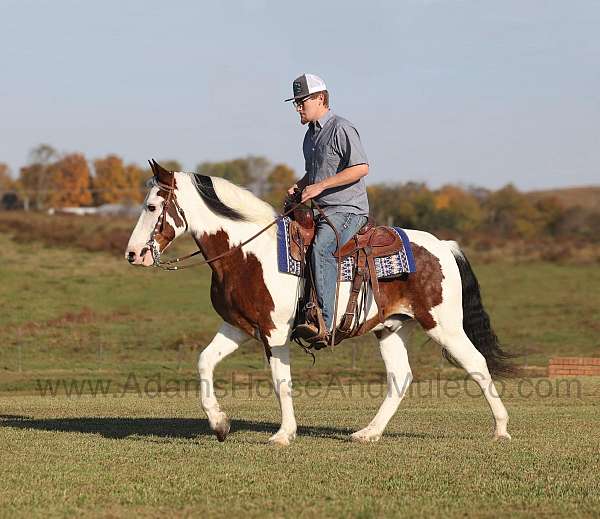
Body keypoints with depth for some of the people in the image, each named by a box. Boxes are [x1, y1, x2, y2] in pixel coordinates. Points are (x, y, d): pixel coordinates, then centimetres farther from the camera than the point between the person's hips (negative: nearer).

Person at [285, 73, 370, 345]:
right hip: (321, 210, 10)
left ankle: (325, 323, -39)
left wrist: (320, 186, -20)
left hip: (347, 210, -10)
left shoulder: (341, 128, -10)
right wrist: (299, 186, 11)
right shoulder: (311, 134, 19)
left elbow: (361, 168, -19)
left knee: (321, 250, -31)